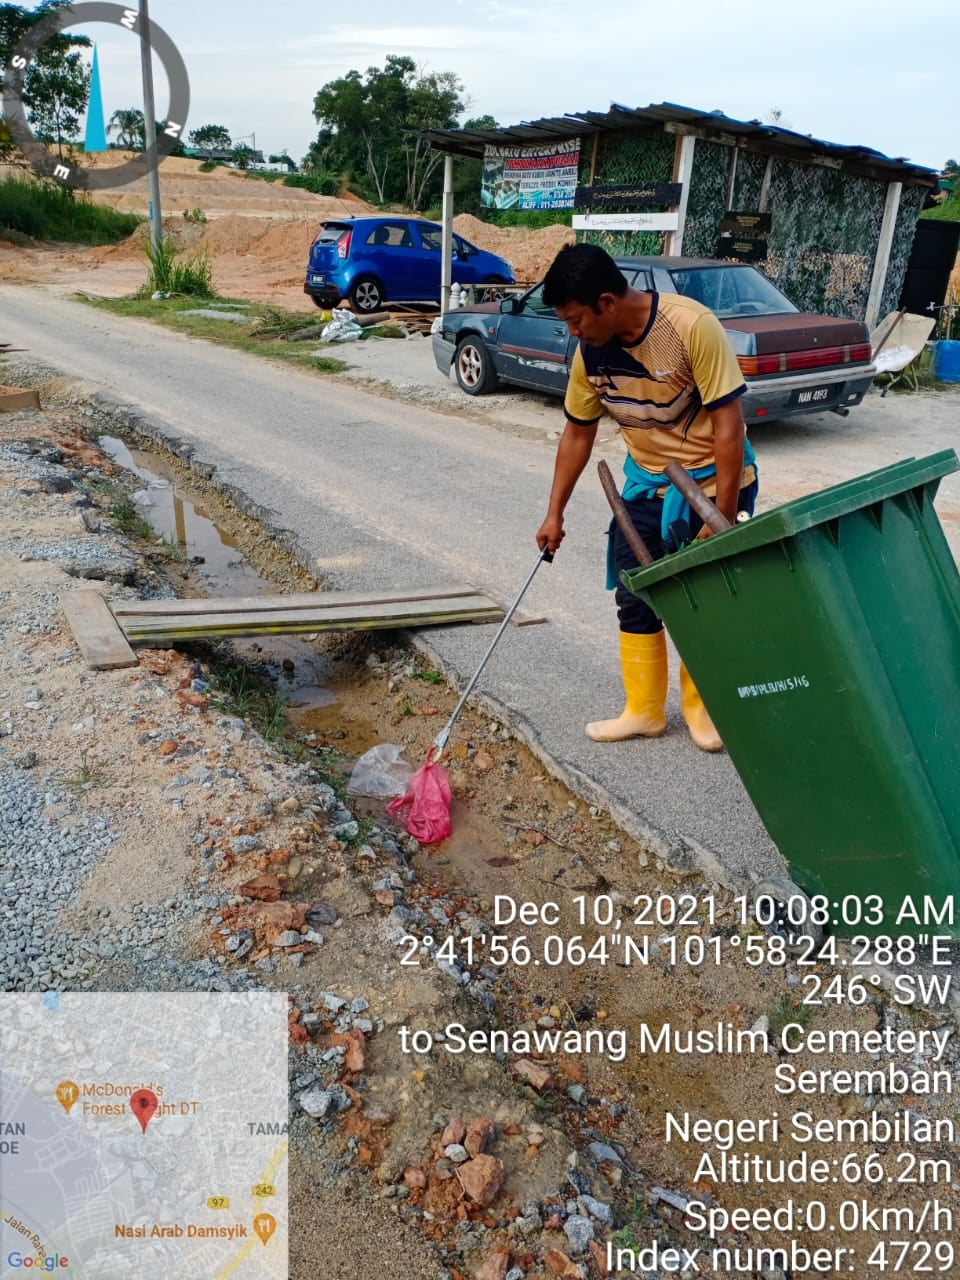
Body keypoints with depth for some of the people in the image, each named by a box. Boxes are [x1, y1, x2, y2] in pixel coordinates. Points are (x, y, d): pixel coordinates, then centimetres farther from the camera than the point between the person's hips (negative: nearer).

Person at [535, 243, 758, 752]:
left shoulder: (692, 326, -25)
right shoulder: (591, 351, -8)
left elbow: (728, 423, -23)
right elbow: (578, 432, 5)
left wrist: (722, 517, -22)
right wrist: (554, 514, 6)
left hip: (715, 480, -5)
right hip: (648, 484, 5)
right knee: (634, 600, 6)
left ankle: (701, 708, 24)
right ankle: (643, 710, 21)